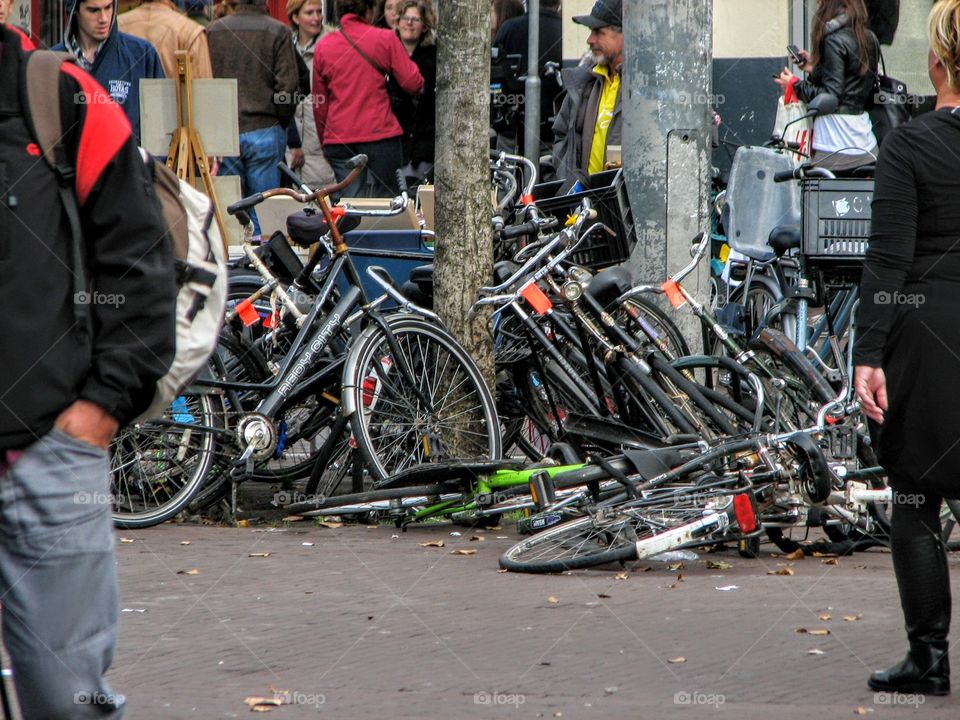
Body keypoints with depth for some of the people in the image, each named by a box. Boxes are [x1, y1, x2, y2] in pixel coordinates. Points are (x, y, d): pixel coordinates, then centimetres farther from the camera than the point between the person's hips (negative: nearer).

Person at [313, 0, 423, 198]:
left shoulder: (323, 47, 8)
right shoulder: (385, 39, -3)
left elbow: (319, 105, 15)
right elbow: (413, 84, -4)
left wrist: (324, 141, 25)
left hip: (337, 140, 3)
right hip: (380, 136, -3)